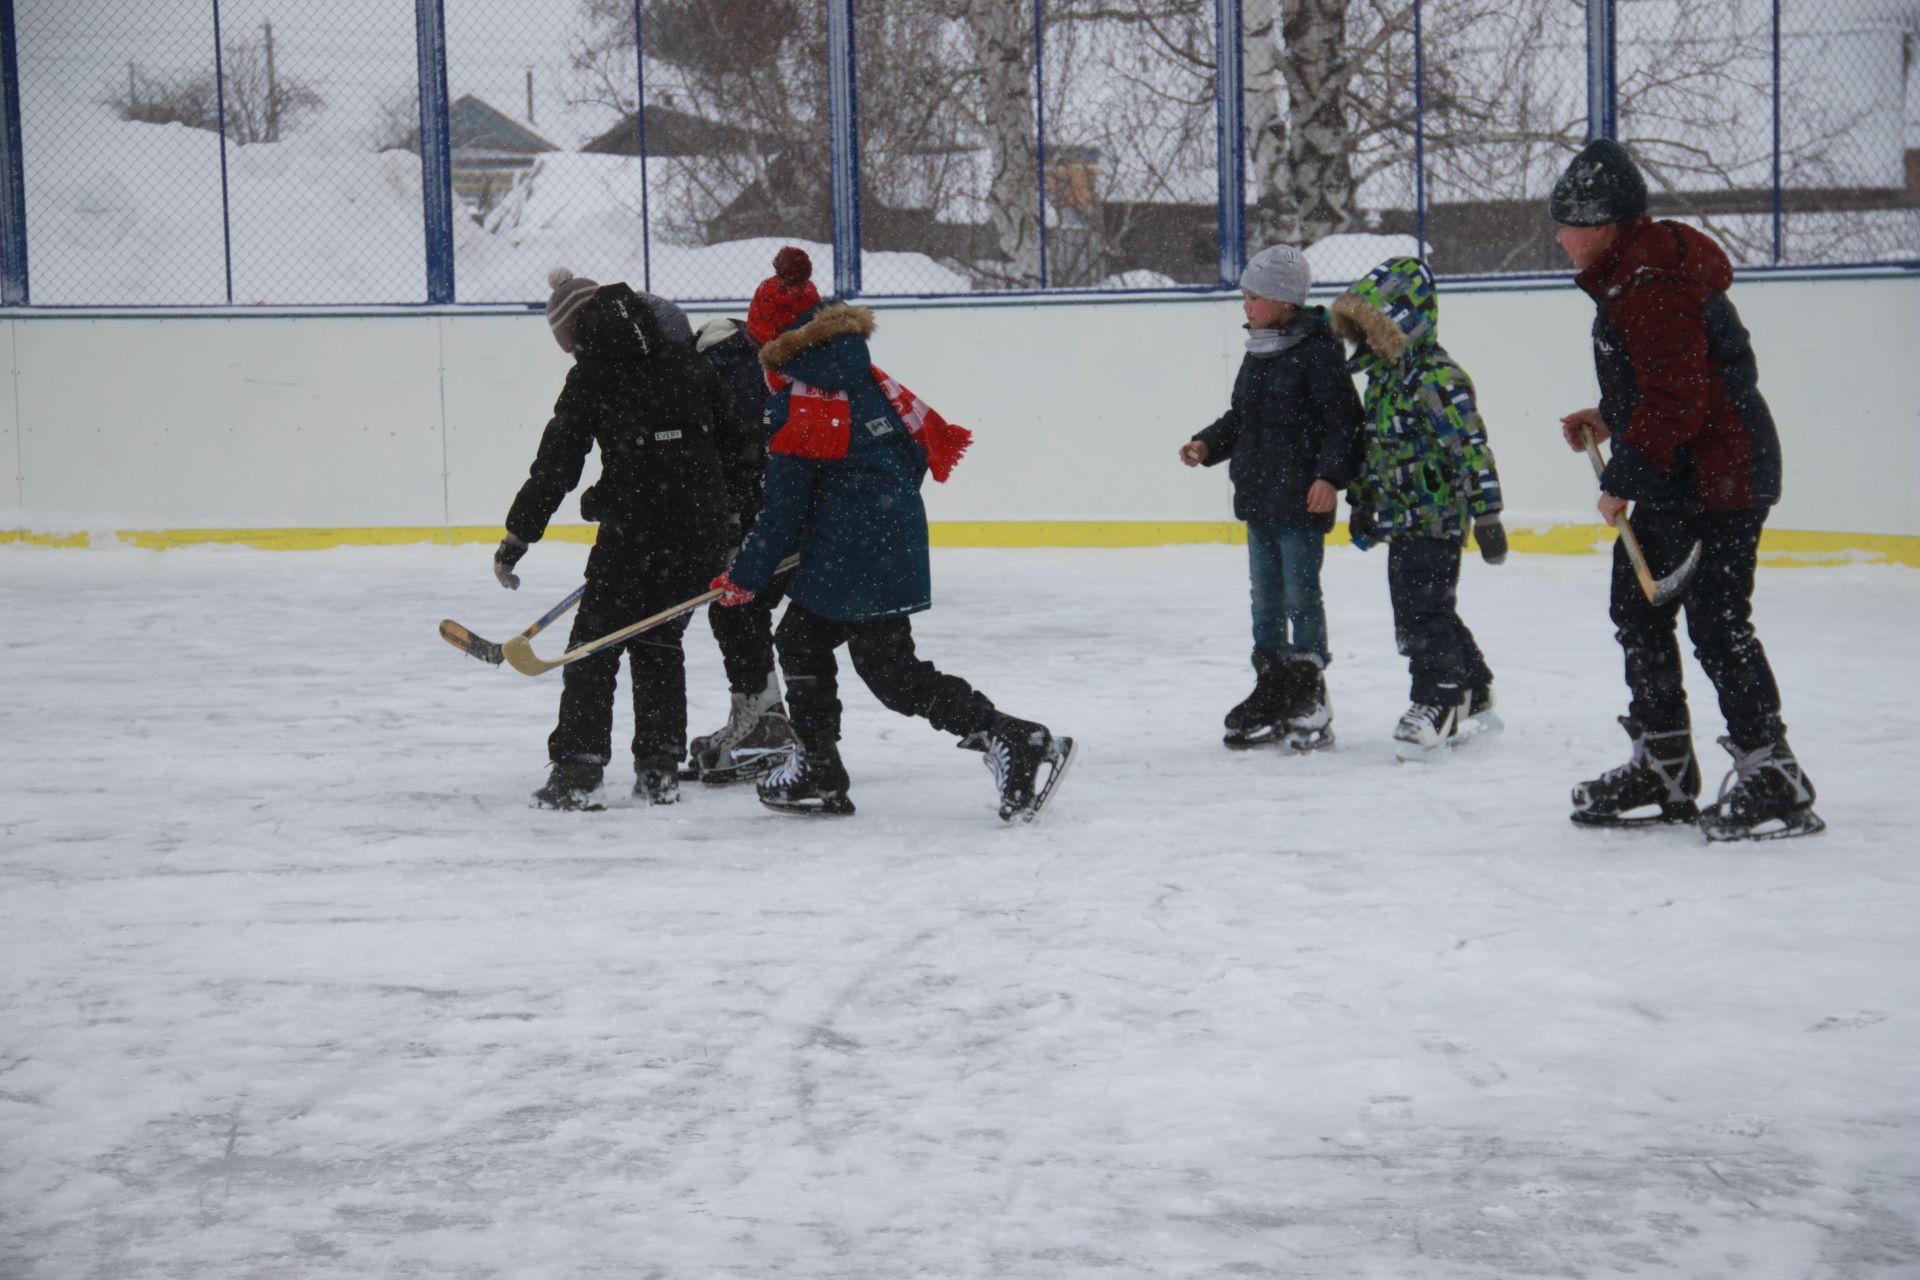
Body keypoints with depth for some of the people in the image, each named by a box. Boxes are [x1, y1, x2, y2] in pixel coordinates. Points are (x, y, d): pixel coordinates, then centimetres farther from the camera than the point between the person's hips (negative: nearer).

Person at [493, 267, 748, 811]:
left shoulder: (591, 379, -2)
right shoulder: (684, 363, 13)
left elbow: (556, 464, -4)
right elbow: (731, 434, 17)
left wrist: (518, 535, 2)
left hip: (637, 526, -6)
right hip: (703, 525, 6)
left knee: (595, 641, 4)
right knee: (660, 639, 18)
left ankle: (578, 769, -3)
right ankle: (660, 768, 14)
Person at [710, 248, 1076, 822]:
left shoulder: (794, 409, -13)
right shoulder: (868, 379, 8)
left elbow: (783, 512, -12)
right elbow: (927, 433, 14)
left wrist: (743, 580, -1)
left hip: (857, 559, -9)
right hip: (897, 533, 9)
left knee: (892, 672, -7)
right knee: (800, 639, 19)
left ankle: (1014, 740, -13)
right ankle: (816, 773, 23)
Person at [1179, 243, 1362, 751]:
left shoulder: (1317, 351, -12)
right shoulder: (1257, 352, 13)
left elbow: (1343, 419, -15)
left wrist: (1330, 475, -23)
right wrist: (1208, 445, 8)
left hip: (1302, 500, -8)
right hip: (1258, 498, 8)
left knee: (1300, 598, -3)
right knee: (1266, 599, 12)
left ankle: (1309, 701, 4)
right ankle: (1272, 694, 20)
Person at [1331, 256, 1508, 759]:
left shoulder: (1439, 379, -17)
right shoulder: (1382, 376, 12)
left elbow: (1472, 448, -20)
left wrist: (1486, 516, -21)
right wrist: (1362, 504, 27)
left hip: (1436, 517, -10)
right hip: (1400, 519, 10)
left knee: (1422, 613, -9)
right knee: (1422, 612, 14)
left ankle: (1436, 702, 1)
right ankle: (1474, 696, 25)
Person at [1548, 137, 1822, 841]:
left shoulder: (1652, 287, -21)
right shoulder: (1630, 275, 14)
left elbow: (1677, 396, -26)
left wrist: (1624, 479, -20)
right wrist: (1608, 420, 17)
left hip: (1718, 479, -12)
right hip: (1671, 483, 12)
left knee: (1716, 623, -10)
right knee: (1637, 611, 15)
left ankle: (1773, 777, -3)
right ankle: (1662, 770, 25)